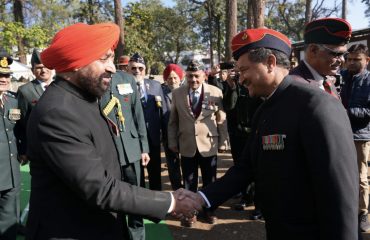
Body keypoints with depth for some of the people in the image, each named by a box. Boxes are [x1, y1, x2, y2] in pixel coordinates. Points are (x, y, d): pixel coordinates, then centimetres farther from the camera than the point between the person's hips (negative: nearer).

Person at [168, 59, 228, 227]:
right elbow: (173, 121, 5)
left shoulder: (216, 92, -4)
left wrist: (222, 142, 1)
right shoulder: (177, 93, 0)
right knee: (189, 182, 12)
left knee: (209, 181, 15)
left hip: (209, 145, 0)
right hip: (187, 146, 1)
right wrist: (173, 142, 3)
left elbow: (221, 120, 0)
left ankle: (209, 210, 35)